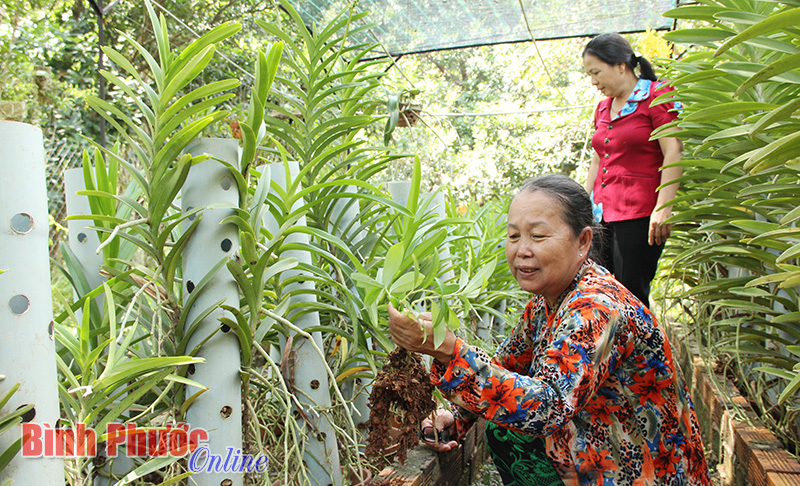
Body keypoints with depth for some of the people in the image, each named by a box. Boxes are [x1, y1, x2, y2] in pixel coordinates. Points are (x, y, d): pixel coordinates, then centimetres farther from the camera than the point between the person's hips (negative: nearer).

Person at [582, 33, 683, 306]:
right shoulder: (603, 107, 19)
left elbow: (673, 154, -11)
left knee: (631, 295, -7)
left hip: (639, 214, -7)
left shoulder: (656, 95, -2)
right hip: (603, 214, 7)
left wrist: (663, 208, -20)